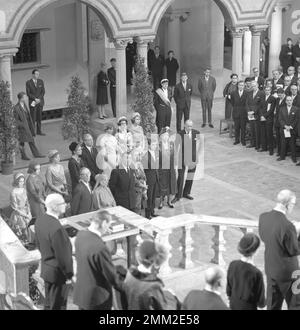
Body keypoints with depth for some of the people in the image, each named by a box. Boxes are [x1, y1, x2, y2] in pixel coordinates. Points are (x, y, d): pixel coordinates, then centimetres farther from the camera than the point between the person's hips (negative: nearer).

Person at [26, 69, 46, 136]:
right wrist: (35, 99, -16)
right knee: (33, 118, -4)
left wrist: (39, 99, -11)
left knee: (39, 117, 7)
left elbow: (43, 92, 3)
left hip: (40, 102, 3)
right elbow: (28, 93, -8)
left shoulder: (41, 81, 5)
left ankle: (39, 131, 14)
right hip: (32, 103, -3)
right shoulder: (28, 82, -4)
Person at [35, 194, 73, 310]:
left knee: (49, 303, 25)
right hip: (58, 273, -8)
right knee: (58, 305, 10)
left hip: (46, 268, 9)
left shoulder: (39, 221, -5)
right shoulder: (57, 228, -32)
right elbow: (62, 255, -25)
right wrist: (69, 275, -13)